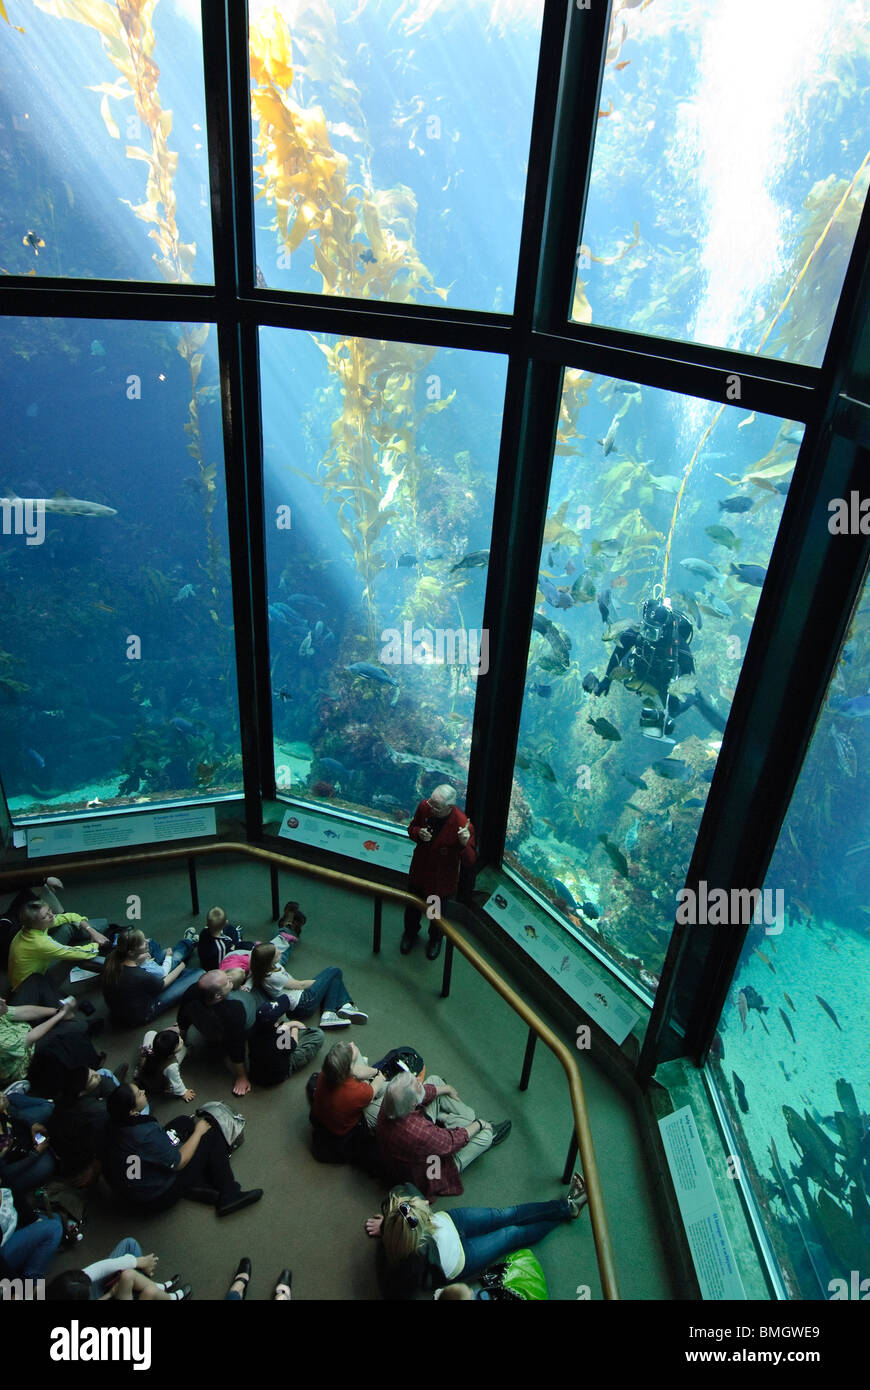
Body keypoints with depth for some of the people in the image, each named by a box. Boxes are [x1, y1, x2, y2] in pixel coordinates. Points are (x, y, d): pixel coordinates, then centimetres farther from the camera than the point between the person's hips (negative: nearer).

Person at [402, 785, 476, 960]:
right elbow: (411, 828, -1)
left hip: (441, 879, -3)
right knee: (412, 908, 29)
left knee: (437, 915, 25)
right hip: (418, 871, 3)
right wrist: (418, 834, -25)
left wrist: (465, 844, -48)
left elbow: (469, 862, -26)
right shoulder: (424, 807, -22)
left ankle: (435, 940, 58)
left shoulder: (463, 825, -34)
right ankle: (410, 933, 61)